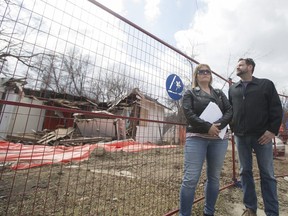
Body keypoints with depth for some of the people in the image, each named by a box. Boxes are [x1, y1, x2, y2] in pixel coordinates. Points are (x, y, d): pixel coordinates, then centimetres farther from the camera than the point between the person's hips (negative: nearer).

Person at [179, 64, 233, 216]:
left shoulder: (220, 94, 19)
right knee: (190, 179, -6)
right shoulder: (190, 94, 8)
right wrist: (208, 127, -18)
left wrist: (218, 125, -13)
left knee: (214, 177, 12)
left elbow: (229, 111, 6)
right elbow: (189, 114, -7)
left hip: (219, 139, 5)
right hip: (196, 138, -4)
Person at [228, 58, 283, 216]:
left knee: (267, 174, 5)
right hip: (241, 137, 3)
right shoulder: (232, 89, 14)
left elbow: (276, 109, -1)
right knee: (245, 172, 9)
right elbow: (229, 110, 14)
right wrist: (233, 128, 4)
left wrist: (272, 130, -10)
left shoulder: (266, 84, 5)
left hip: (262, 135, -3)